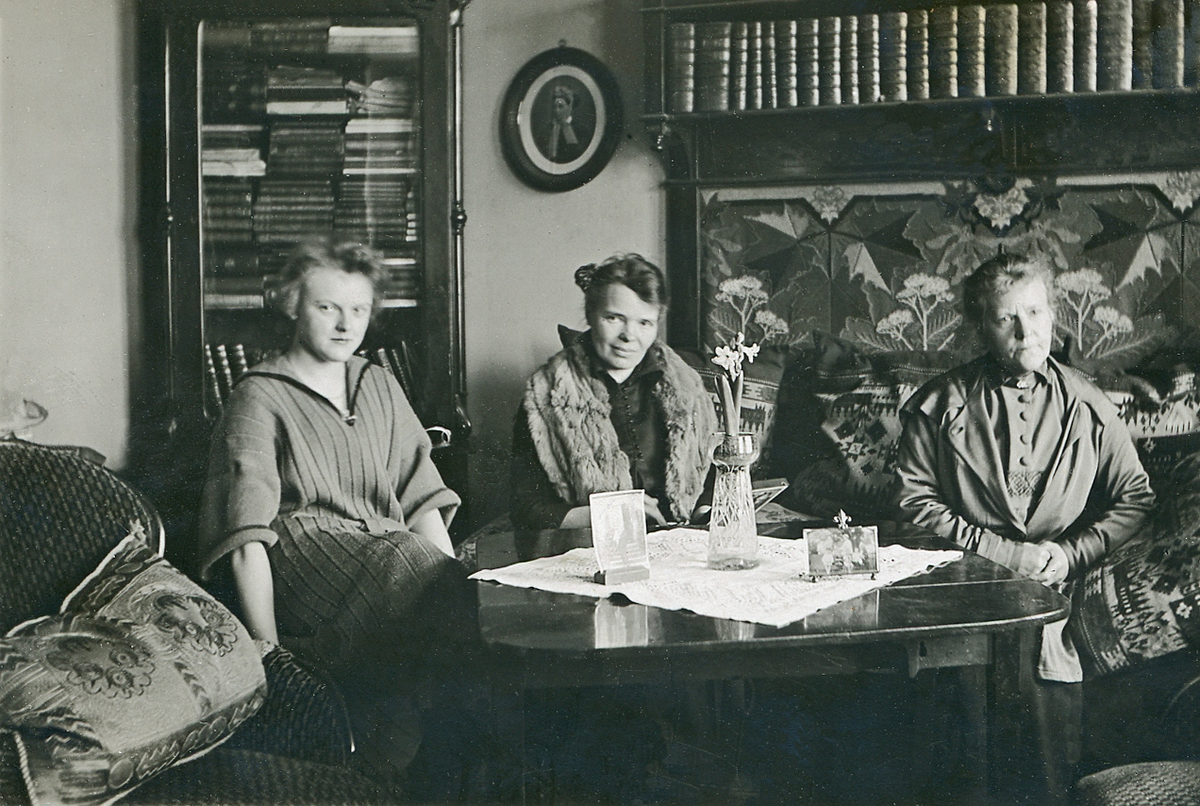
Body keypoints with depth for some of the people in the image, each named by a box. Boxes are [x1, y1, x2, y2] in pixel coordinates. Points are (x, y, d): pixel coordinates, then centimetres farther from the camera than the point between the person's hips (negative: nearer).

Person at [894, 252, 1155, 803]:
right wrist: (1001, 552, -8)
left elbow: (1135, 500, 13)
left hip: (1066, 588, 1)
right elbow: (914, 499, 2)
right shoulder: (940, 404, 6)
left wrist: (1072, 555, -4)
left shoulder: (1088, 406, 11)